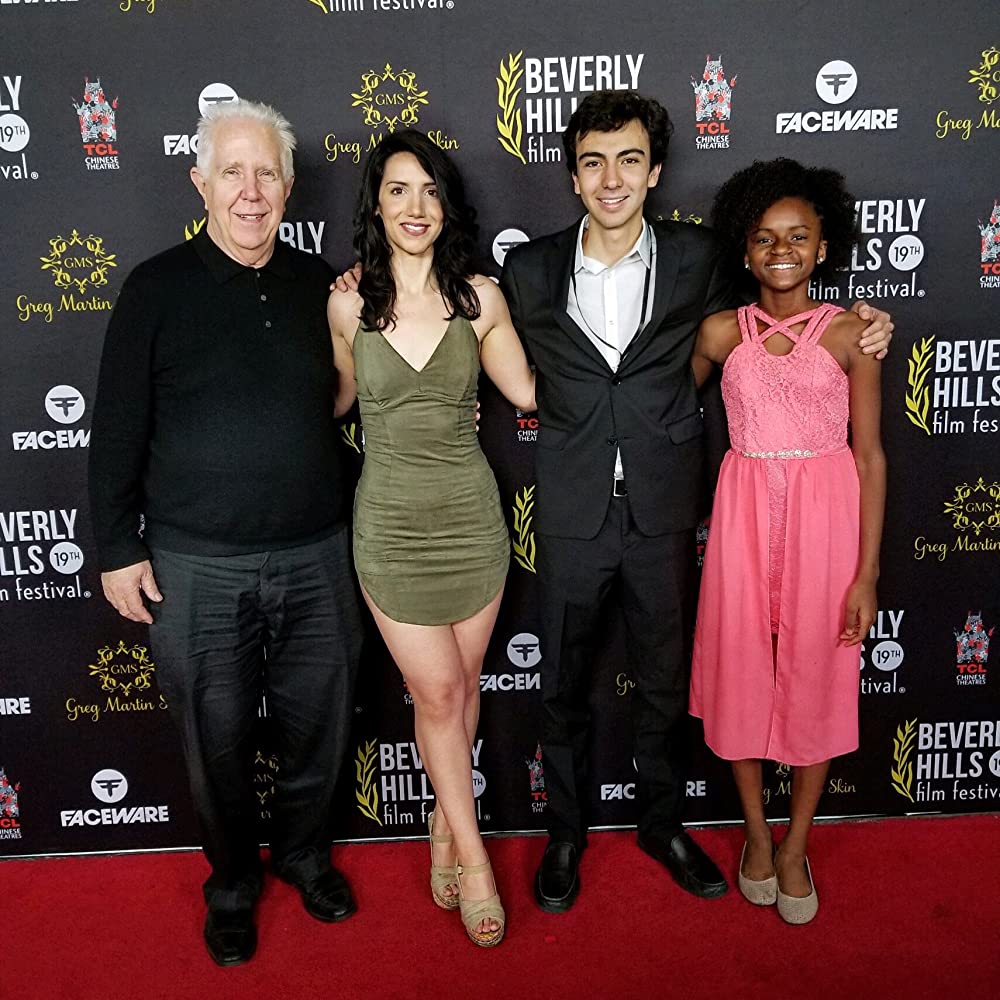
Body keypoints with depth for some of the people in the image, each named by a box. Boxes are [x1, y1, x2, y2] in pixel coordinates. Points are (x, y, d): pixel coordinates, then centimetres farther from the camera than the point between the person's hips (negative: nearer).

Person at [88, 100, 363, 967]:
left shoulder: (318, 284, 4)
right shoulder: (157, 288, -4)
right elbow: (117, 431, -2)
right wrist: (119, 547, -3)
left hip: (316, 557, 3)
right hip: (198, 569, -2)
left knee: (319, 725, 15)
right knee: (219, 740, 12)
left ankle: (304, 852, 42)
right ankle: (233, 881, 37)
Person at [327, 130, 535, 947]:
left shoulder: (479, 298, -2)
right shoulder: (349, 304, -4)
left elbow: (528, 391, 6)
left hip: (470, 513, 2)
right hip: (391, 520, -1)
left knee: (461, 684, 13)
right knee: (436, 691, 3)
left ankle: (446, 824, 36)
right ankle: (471, 853, 22)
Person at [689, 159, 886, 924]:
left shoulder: (850, 333, -2)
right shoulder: (722, 333, 2)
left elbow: (870, 455, -3)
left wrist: (867, 573, -6)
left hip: (825, 515, -1)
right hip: (745, 513, 2)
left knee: (815, 676, 7)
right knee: (742, 671, 9)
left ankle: (796, 848, 28)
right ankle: (757, 835, 31)